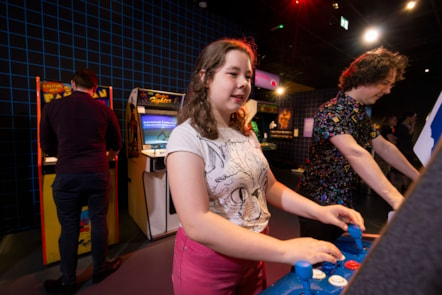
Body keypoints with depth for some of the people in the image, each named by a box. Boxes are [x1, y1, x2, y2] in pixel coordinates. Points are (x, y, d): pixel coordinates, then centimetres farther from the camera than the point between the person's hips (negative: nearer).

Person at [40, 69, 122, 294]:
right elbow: (116, 145, 11)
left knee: (69, 228, 12)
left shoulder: (52, 107, 2)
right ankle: (100, 270, 34)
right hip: (98, 174, 1)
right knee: (98, 222, 15)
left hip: (66, 176, 0)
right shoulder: (104, 110, 2)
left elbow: (47, 146, 9)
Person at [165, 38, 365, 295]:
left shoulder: (246, 133, 2)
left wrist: (318, 211, -8)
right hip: (207, 266, -5)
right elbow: (197, 223, -28)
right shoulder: (187, 137, -21)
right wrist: (285, 250, -29)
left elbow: (269, 187, 5)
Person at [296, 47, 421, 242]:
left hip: (343, 202, 8)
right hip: (319, 203, -8)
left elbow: (384, 147, 13)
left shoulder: (362, 114, 8)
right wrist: (397, 200, -40)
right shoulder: (330, 112, -22)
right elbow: (355, 154, -35)